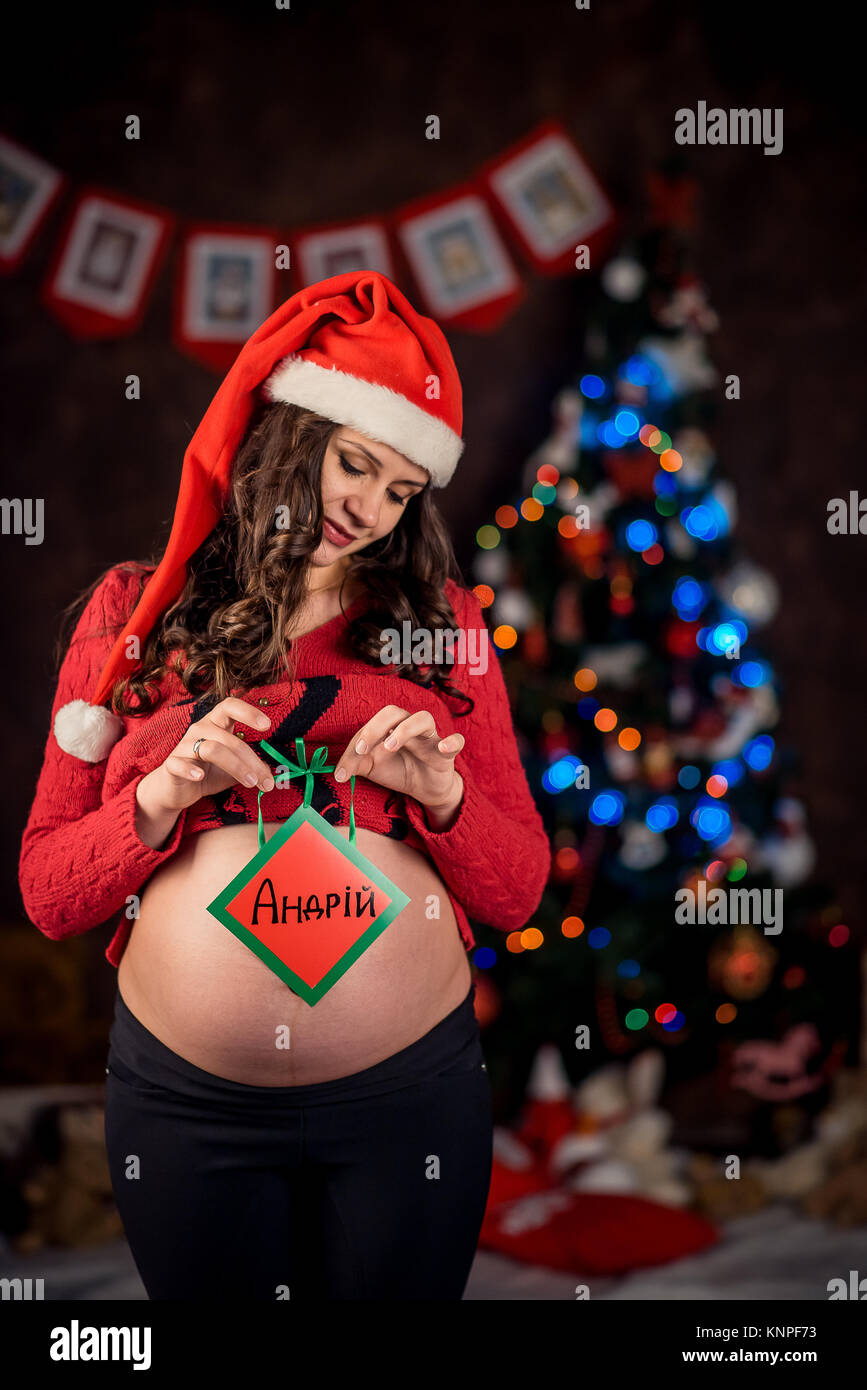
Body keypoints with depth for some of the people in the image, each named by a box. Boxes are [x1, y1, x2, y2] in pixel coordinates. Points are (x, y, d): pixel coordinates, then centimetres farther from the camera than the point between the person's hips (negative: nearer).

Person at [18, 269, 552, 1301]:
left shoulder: (439, 617, 6)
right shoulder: (134, 613, 4)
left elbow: (518, 893, 4)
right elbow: (47, 896, 1)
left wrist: (438, 790, -14)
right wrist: (163, 796, -15)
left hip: (408, 1098, 0)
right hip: (182, 1099, 0)